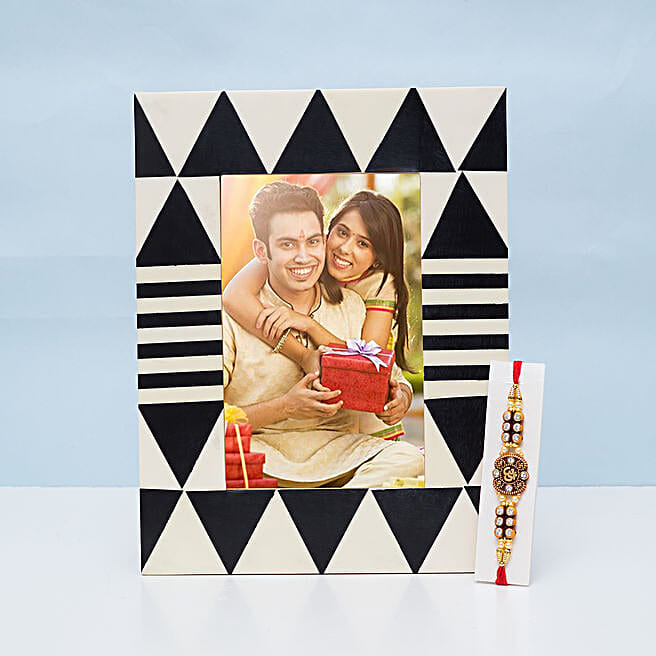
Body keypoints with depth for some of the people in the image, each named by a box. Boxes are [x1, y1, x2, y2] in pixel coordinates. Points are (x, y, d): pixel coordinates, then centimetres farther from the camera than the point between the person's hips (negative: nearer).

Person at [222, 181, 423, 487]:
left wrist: (399, 400, -8)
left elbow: (394, 379, 16)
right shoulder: (233, 315, -6)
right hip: (259, 446, -3)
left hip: (334, 447, 3)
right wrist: (284, 407, -21)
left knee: (408, 458, -25)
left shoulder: (352, 307, 6)